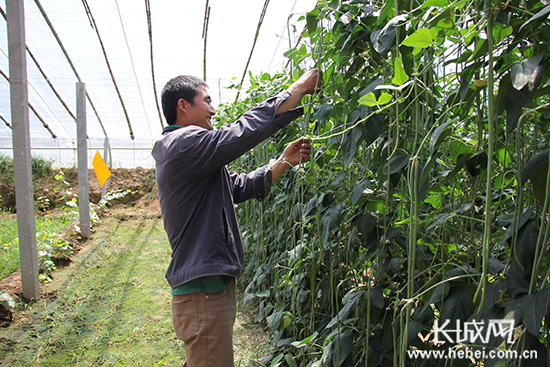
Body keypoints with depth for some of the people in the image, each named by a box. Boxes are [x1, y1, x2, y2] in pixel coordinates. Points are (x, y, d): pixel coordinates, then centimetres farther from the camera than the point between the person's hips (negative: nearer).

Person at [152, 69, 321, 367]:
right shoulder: (182, 143, -15)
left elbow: (241, 186, 16)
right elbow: (246, 131, -20)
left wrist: (285, 162, 8)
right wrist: (299, 88, -10)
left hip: (211, 288, 11)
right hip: (203, 291, -11)